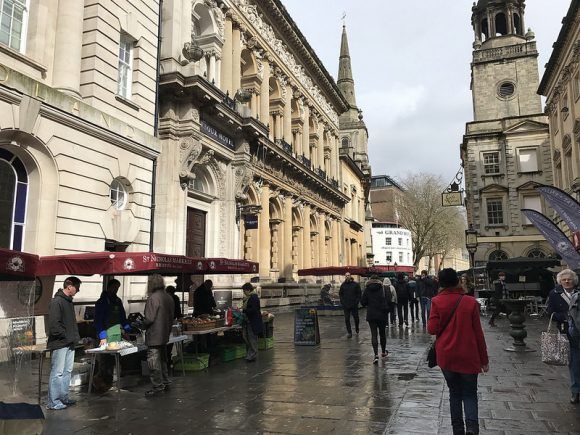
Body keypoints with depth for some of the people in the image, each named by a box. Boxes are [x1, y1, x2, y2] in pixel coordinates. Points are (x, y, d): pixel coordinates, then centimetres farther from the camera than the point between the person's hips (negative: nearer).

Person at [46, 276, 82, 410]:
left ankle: (64, 397, 25)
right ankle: (53, 402, 7)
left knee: (67, 371, 15)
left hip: (69, 344, 9)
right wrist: (66, 336, -17)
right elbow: (54, 324, -21)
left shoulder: (69, 301, 13)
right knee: (57, 373, -2)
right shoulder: (57, 302, -16)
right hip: (59, 344, -9)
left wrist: (75, 336, 11)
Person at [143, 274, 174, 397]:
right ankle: (165, 382, 28)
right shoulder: (168, 297, 6)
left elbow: (149, 319, -20)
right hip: (165, 335, 9)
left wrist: (143, 325, -1)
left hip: (154, 336, -9)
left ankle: (158, 386, 4)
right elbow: (171, 317, 12)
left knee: (153, 361, -1)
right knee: (163, 359, 19)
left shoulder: (153, 298, -19)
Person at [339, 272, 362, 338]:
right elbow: (340, 294, 14)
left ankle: (357, 329, 36)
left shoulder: (356, 284, -1)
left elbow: (359, 293, 1)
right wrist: (342, 302, 2)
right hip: (346, 305, 1)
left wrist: (357, 301, -9)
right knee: (347, 319, -1)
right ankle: (349, 333, 7)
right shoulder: (343, 285, 5)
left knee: (356, 318, 11)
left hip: (354, 305, -1)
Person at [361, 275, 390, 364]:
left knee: (374, 334, -1)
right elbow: (389, 301, -7)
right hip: (382, 314, 1)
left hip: (371, 315, -1)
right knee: (382, 333, 17)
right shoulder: (383, 289, -3)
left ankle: (376, 355, -13)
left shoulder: (367, 290, -1)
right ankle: (383, 352, 32)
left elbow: (363, 302, -1)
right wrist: (385, 308, 12)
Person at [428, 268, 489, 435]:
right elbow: (478, 333, -3)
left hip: (446, 356, 1)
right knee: (470, 394, 10)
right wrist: (484, 359, 5)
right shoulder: (470, 302, -7)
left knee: (455, 393, 16)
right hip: (468, 357, -1)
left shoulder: (437, 302, -8)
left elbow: (432, 329, -10)